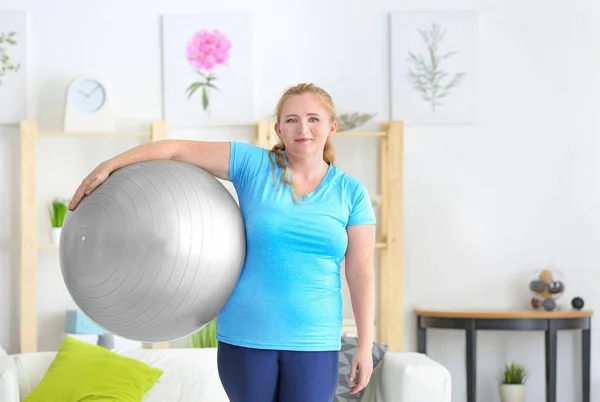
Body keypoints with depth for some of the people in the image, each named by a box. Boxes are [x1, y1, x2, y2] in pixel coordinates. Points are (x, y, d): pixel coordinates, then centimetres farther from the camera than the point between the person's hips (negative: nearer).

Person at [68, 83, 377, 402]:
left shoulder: (351, 193, 1)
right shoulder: (254, 165, -1)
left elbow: (361, 273, 1)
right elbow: (177, 149, -2)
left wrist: (365, 346, -1)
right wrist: (108, 166, -8)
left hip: (314, 343, 0)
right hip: (246, 336, 0)